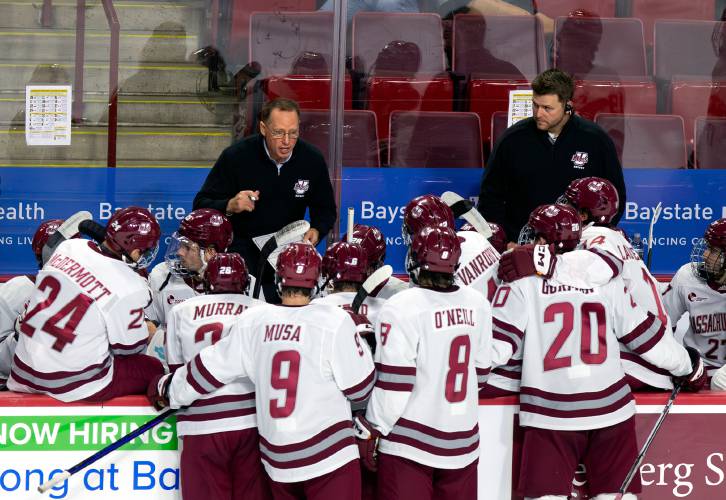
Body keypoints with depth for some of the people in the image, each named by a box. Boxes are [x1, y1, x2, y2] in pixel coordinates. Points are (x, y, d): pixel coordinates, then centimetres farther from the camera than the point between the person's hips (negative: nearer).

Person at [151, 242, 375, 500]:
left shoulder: (253, 321, 0)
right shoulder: (334, 321, -12)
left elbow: (209, 369, 10)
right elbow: (359, 388, -6)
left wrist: (168, 389, 27)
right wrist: (362, 345, 12)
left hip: (277, 459, 5)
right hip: (328, 457, -5)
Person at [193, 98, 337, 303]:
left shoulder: (312, 160, -3)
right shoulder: (236, 156, -12)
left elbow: (326, 208, 11)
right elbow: (201, 205, -10)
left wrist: (317, 230, -11)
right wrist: (229, 206, -32)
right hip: (241, 245, -3)